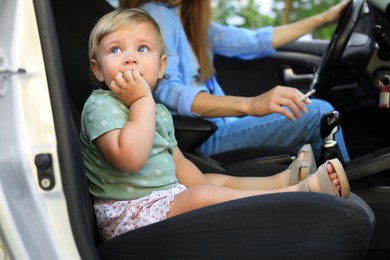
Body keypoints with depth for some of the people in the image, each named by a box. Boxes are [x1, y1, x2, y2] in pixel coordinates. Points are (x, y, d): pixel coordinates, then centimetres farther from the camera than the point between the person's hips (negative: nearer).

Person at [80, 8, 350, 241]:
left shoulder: (160, 113, 13)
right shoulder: (101, 106, -16)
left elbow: (177, 162, 21)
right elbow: (130, 159, -32)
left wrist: (203, 185, 6)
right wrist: (143, 100, -26)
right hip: (130, 214, -10)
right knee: (205, 195, -26)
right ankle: (302, 191, -22)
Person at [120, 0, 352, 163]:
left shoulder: (192, 21, 14)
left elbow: (254, 42, 19)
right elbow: (165, 92, -27)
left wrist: (323, 19, 20)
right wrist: (250, 104, -40)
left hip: (218, 125, 10)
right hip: (202, 139, -10)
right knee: (319, 113, -14)